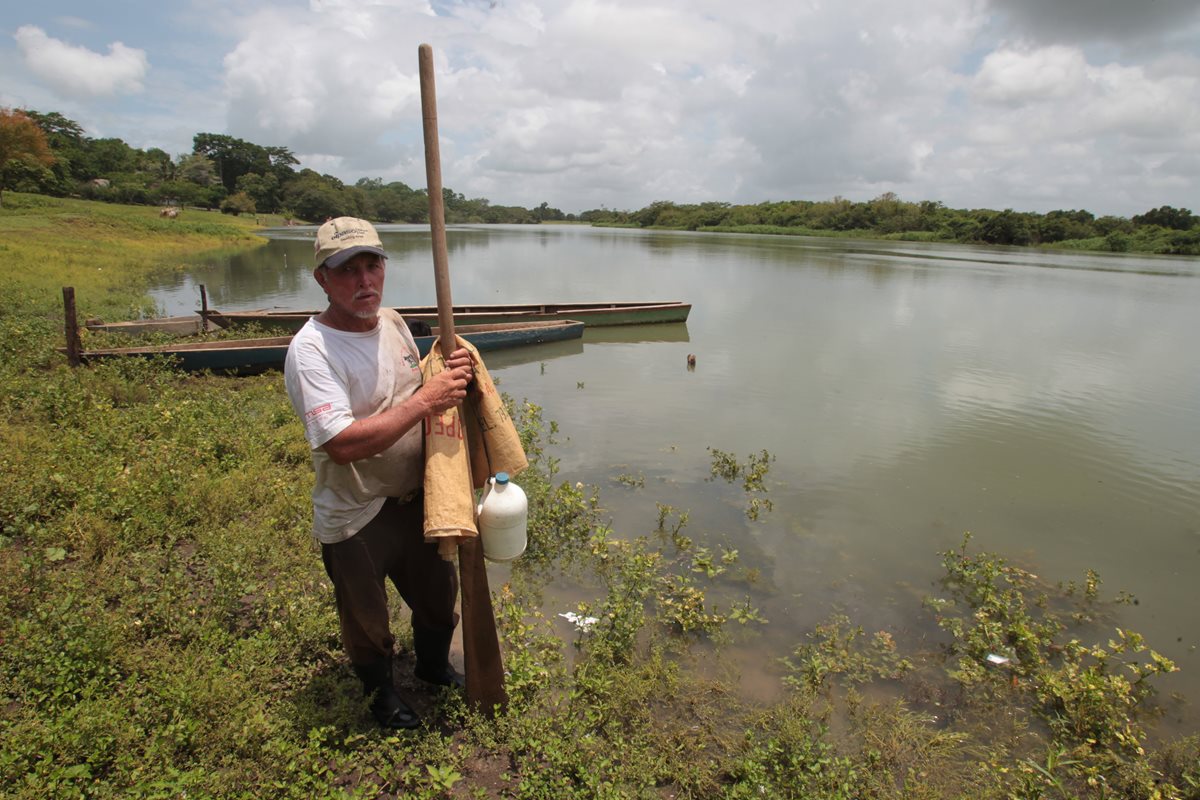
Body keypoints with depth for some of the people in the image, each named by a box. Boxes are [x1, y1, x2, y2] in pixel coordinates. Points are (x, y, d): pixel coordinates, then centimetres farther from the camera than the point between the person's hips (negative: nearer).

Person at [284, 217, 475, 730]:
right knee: (366, 621, 19)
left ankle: (435, 667, 55)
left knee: (438, 595, 24)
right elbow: (344, 443, -34)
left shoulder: (393, 323, -2)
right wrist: (427, 399, -31)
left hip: (415, 498, 6)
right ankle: (379, 691, 50)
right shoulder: (310, 350, -24)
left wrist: (449, 376, -9)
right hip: (355, 518, -6)